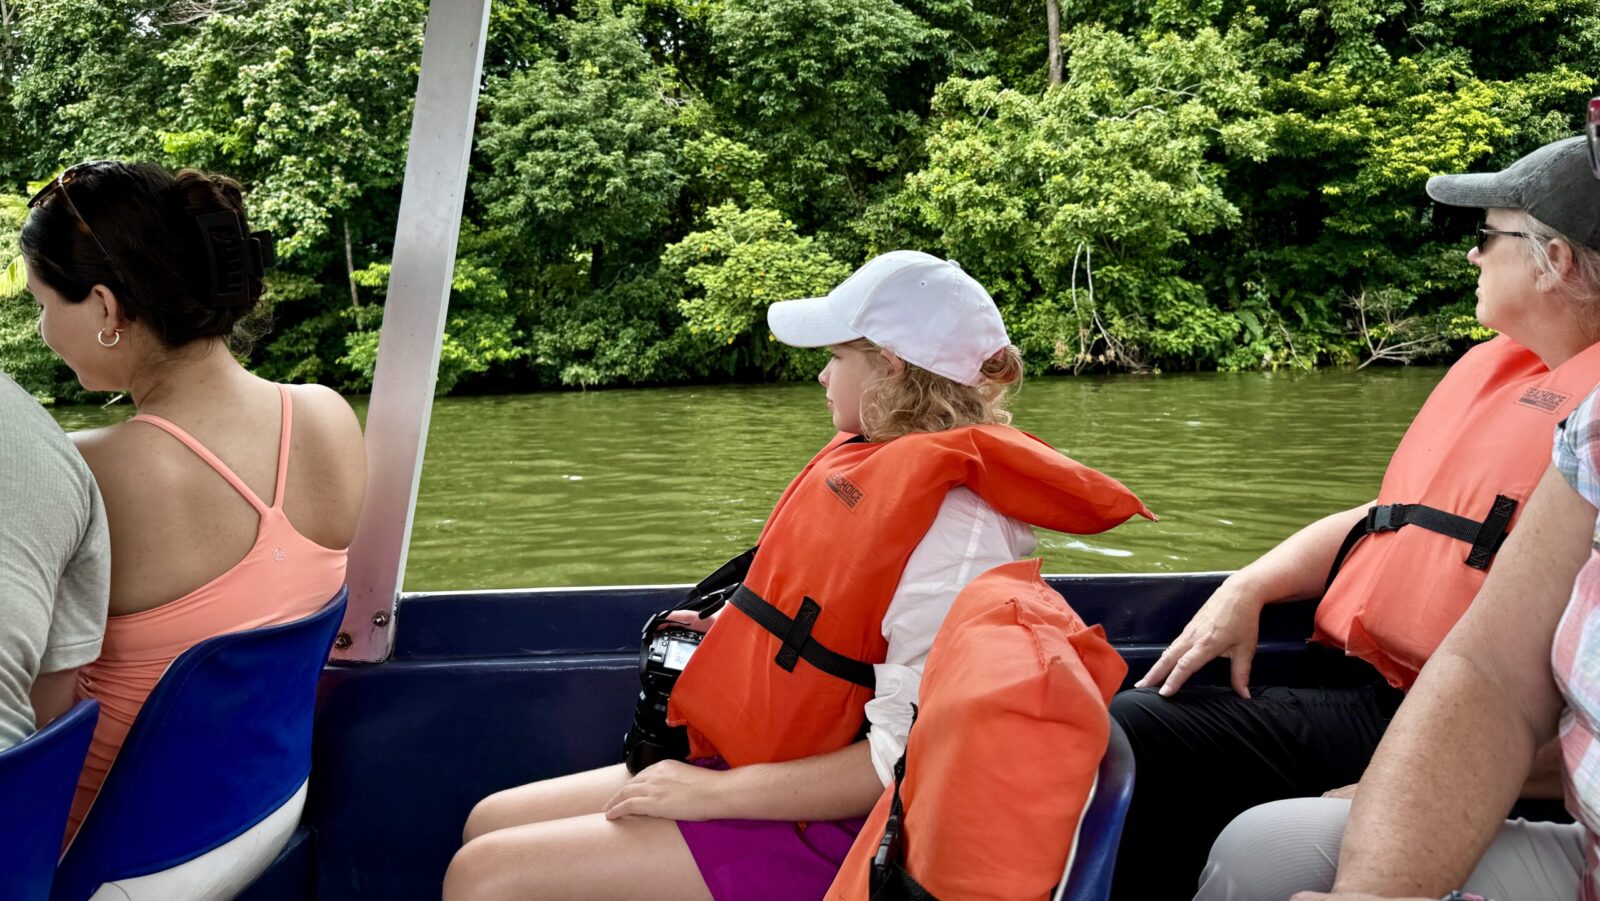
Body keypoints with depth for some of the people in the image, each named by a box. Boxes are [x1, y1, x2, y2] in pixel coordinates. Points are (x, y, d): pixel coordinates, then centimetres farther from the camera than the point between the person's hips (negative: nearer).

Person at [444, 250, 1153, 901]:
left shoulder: (954, 522, -23)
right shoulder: (866, 464, 6)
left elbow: (911, 758, -26)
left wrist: (716, 792, -21)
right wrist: (728, 633, 6)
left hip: (824, 830, -9)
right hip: (754, 761, 9)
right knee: (489, 823, 11)